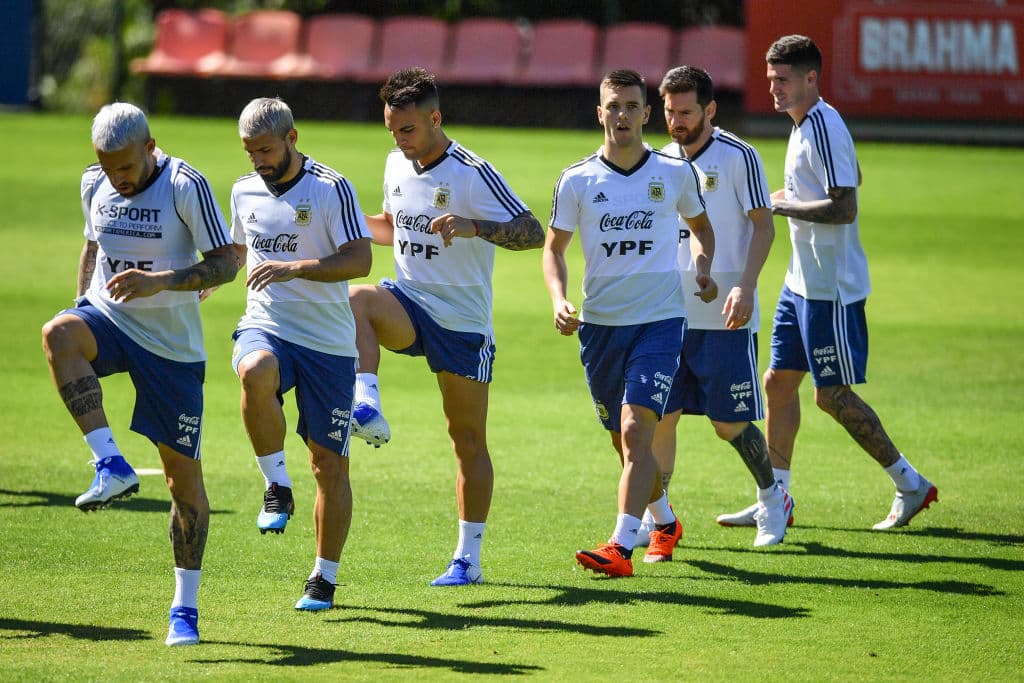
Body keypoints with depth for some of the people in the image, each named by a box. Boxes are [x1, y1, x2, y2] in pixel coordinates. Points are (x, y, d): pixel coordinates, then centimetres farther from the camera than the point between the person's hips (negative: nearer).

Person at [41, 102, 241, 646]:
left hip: (172, 343, -3)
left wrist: (161, 282, -27)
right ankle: (111, 467, -31)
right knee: (58, 334, -34)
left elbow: (227, 263, -15)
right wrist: (84, 307, 12)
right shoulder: (95, 185, 3)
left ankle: (186, 607, 11)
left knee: (183, 473, 0)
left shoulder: (186, 187, -14)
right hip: (108, 318, 3)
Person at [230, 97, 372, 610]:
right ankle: (276, 487, -20)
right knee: (256, 374, -36)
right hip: (265, 327, 3)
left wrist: (295, 268, -26)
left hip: (327, 342, -3)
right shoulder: (245, 191, 10)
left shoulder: (331, 189, -7)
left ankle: (324, 578, 15)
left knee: (330, 463, 1)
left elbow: (359, 260, -16)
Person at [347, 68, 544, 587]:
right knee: (356, 299, -30)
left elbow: (532, 233, -18)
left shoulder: (472, 174, -14)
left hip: (463, 322, -5)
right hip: (409, 305, 5)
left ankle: (469, 558, 9)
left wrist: (474, 226, -34)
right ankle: (367, 409, -39)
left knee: (468, 440, 1)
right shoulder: (397, 164, 6)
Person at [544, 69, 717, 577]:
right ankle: (666, 523, 38)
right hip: (599, 324, 2)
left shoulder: (676, 172, 1)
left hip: (660, 320, -2)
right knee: (623, 439, 12)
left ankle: (621, 548, -24)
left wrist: (702, 269, 0)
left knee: (636, 431, -18)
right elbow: (554, 247, 7)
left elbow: (700, 224, 19)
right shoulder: (576, 181, 0)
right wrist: (559, 300, -10)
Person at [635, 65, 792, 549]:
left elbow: (763, 226, -8)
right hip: (669, 314, 5)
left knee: (730, 423, -2)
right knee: (659, 415, -1)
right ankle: (655, 517, 9)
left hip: (725, 316, -5)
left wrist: (745, 287, -19)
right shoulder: (662, 160, 11)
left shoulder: (738, 156, -6)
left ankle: (772, 500, 21)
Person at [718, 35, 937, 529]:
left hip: (831, 288, -10)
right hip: (803, 282, 10)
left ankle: (911, 485, 5)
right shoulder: (805, 125, 11)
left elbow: (844, 208, -26)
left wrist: (784, 206, -20)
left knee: (832, 395, -5)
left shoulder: (824, 129, -19)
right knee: (779, 381, 10)